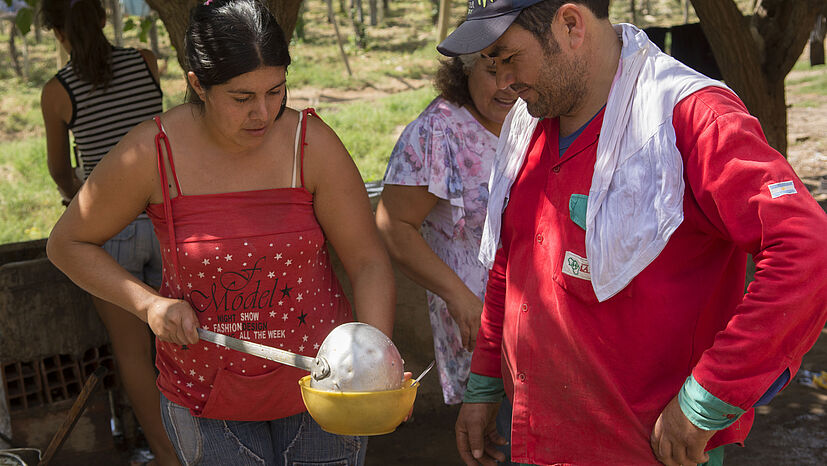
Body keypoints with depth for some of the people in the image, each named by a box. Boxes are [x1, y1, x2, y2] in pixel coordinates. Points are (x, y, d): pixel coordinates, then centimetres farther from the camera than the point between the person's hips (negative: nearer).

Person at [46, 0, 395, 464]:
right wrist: (149, 303, -16)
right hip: (207, 392, 0)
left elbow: (369, 261, -9)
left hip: (319, 385, 1)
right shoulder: (151, 155, -15)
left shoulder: (312, 143, -13)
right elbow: (67, 243, -2)